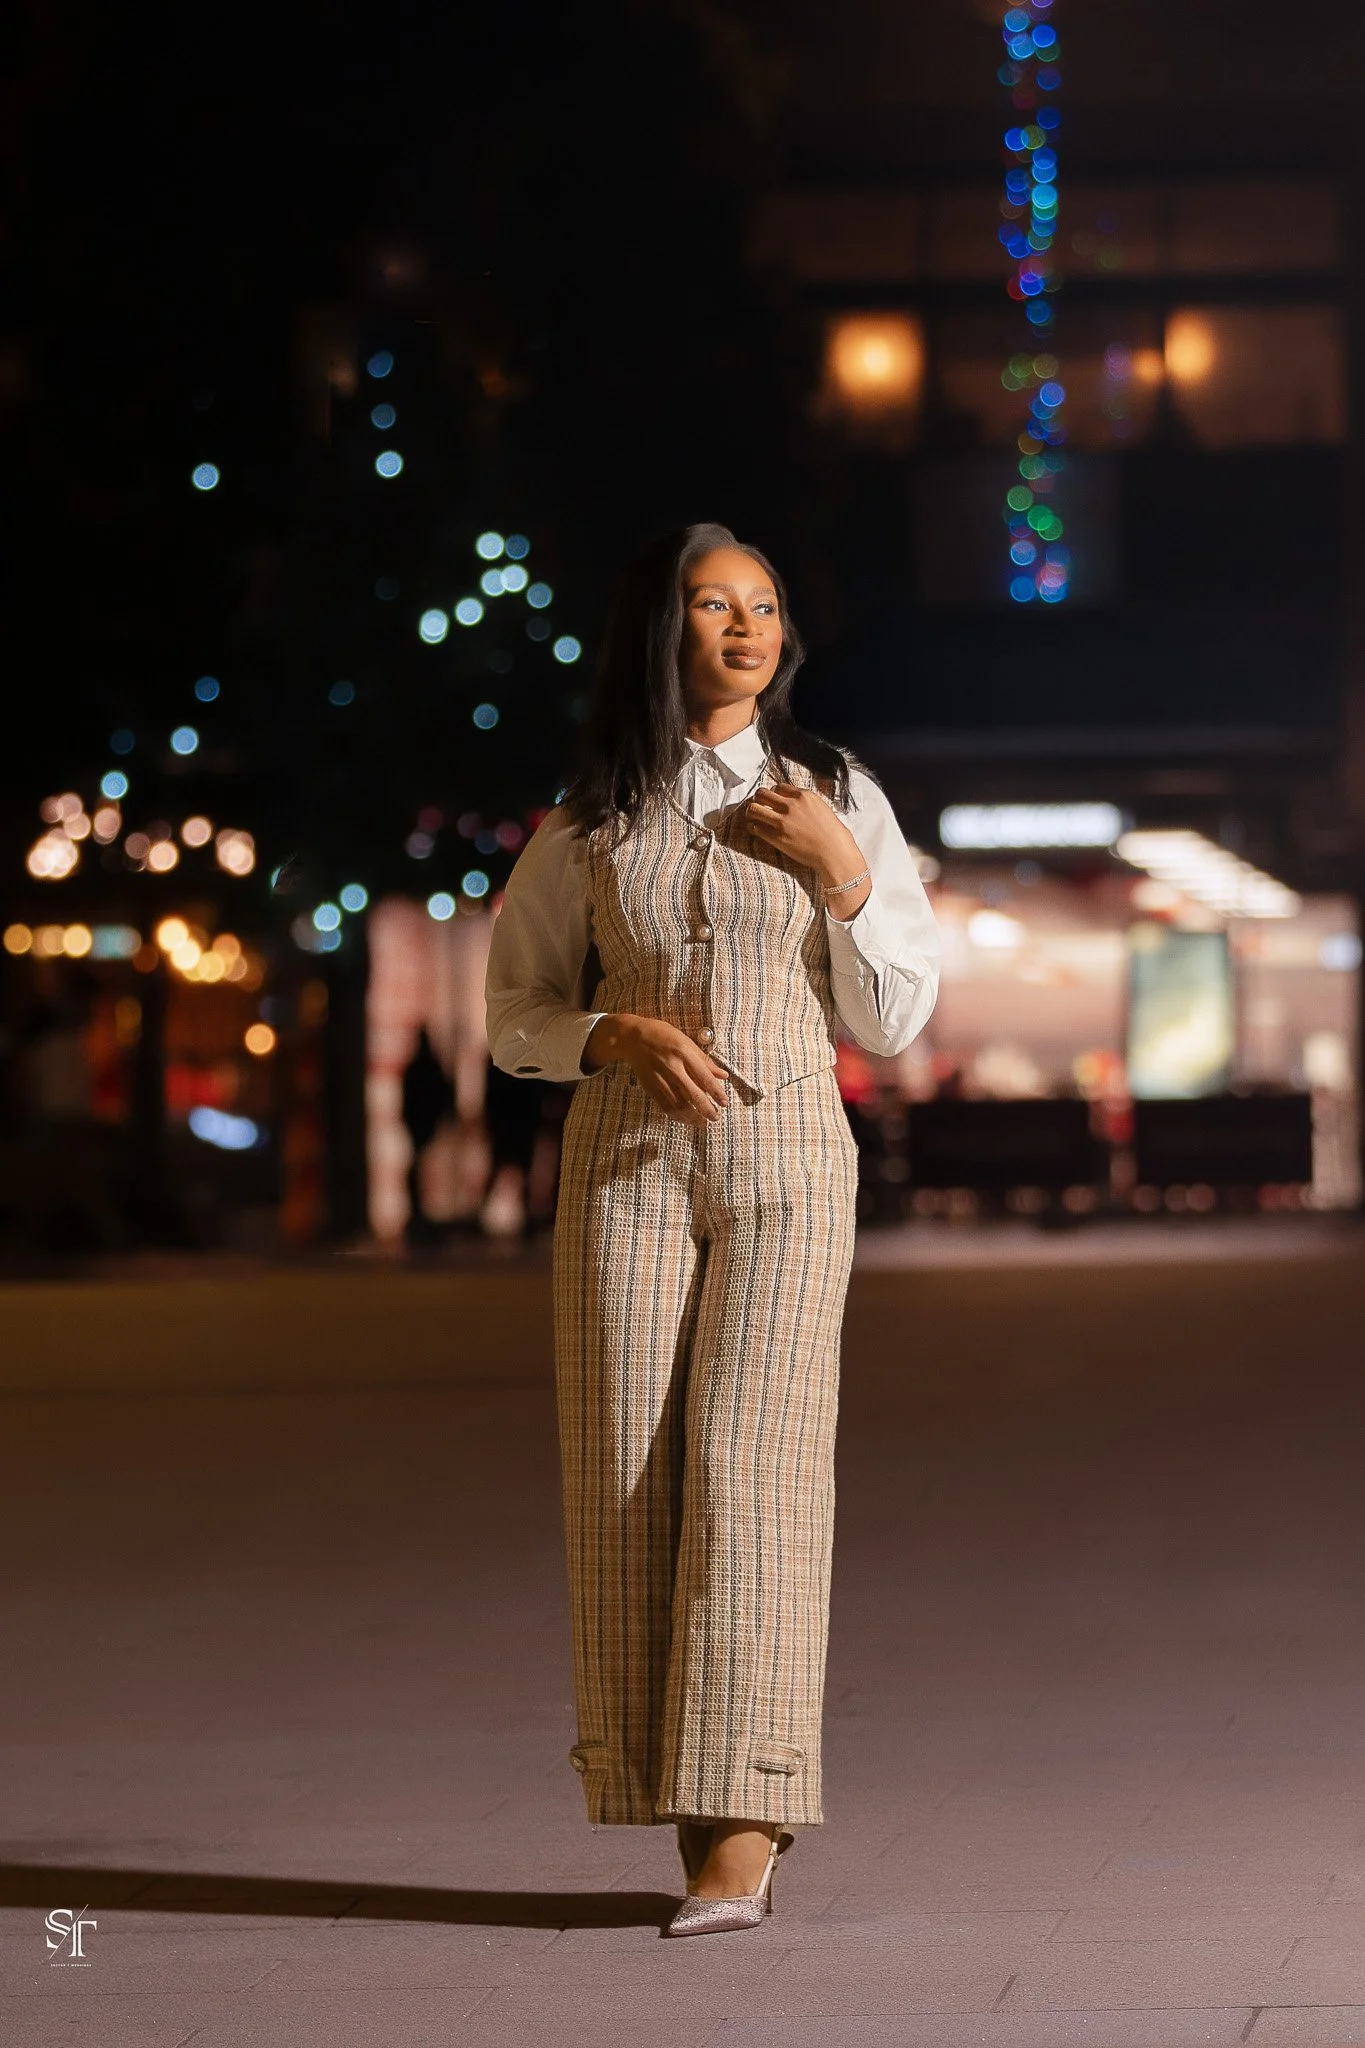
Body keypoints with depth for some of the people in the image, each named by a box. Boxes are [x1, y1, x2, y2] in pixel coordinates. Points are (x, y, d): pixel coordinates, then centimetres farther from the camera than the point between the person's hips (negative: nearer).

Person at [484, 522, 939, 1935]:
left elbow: (894, 1019, 6)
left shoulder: (837, 798, 7)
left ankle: (743, 1831, -15)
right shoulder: (589, 820, 8)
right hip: (627, 1159, 2)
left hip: (784, 1157, -1)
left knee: (749, 1463, -13)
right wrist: (615, 1034, -7)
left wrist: (841, 871, -7)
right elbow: (517, 1008, 13)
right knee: (629, 1472, -5)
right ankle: (693, 1806, 4)